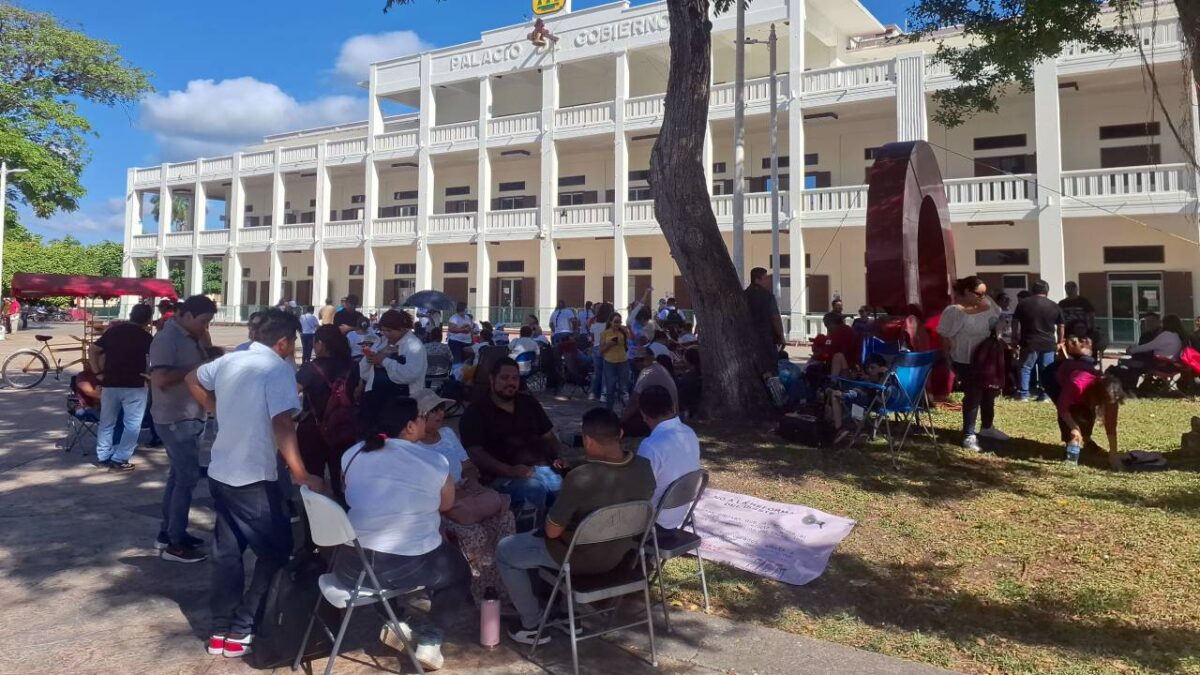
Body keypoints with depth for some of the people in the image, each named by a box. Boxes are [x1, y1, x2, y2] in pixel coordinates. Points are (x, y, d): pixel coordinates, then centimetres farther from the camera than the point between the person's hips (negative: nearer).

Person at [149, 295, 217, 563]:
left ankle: (167, 533, 28)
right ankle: (174, 544, 1)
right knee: (188, 477, -7)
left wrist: (205, 340, 2)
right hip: (175, 420, -10)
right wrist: (194, 368, -22)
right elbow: (161, 379, -28)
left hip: (191, 417, 10)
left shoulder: (192, 337, 10)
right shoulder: (167, 339, -18)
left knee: (179, 475, 16)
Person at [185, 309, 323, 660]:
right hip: (254, 478, -7)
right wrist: (301, 474, -27)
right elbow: (282, 424, -26)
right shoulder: (278, 368, -16)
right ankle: (241, 630, 9)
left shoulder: (229, 360, 7)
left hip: (220, 473, 8)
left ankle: (221, 630, 23)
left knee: (227, 552, 16)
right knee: (276, 550, 8)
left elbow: (192, 380, 25)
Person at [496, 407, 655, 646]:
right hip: (622, 552, 7)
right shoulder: (644, 467, -13)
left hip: (581, 558, -7)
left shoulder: (581, 479, -33)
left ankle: (532, 625, 21)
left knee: (505, 551, 15)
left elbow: (552, 531, -21)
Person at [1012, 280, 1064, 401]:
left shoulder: (1023, 304, 3)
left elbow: (1015, 323, 4)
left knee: (1025, 369, 5)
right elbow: (1061, 326, 12)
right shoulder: (1055, 306, 7)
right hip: (1048, 343, 1)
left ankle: (1023, 394, 1)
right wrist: (1059, 342, 23)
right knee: (1046, 371, 7)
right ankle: (1045, 395, 7)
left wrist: (1016, 339, 12)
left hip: (1029, 343, -1)